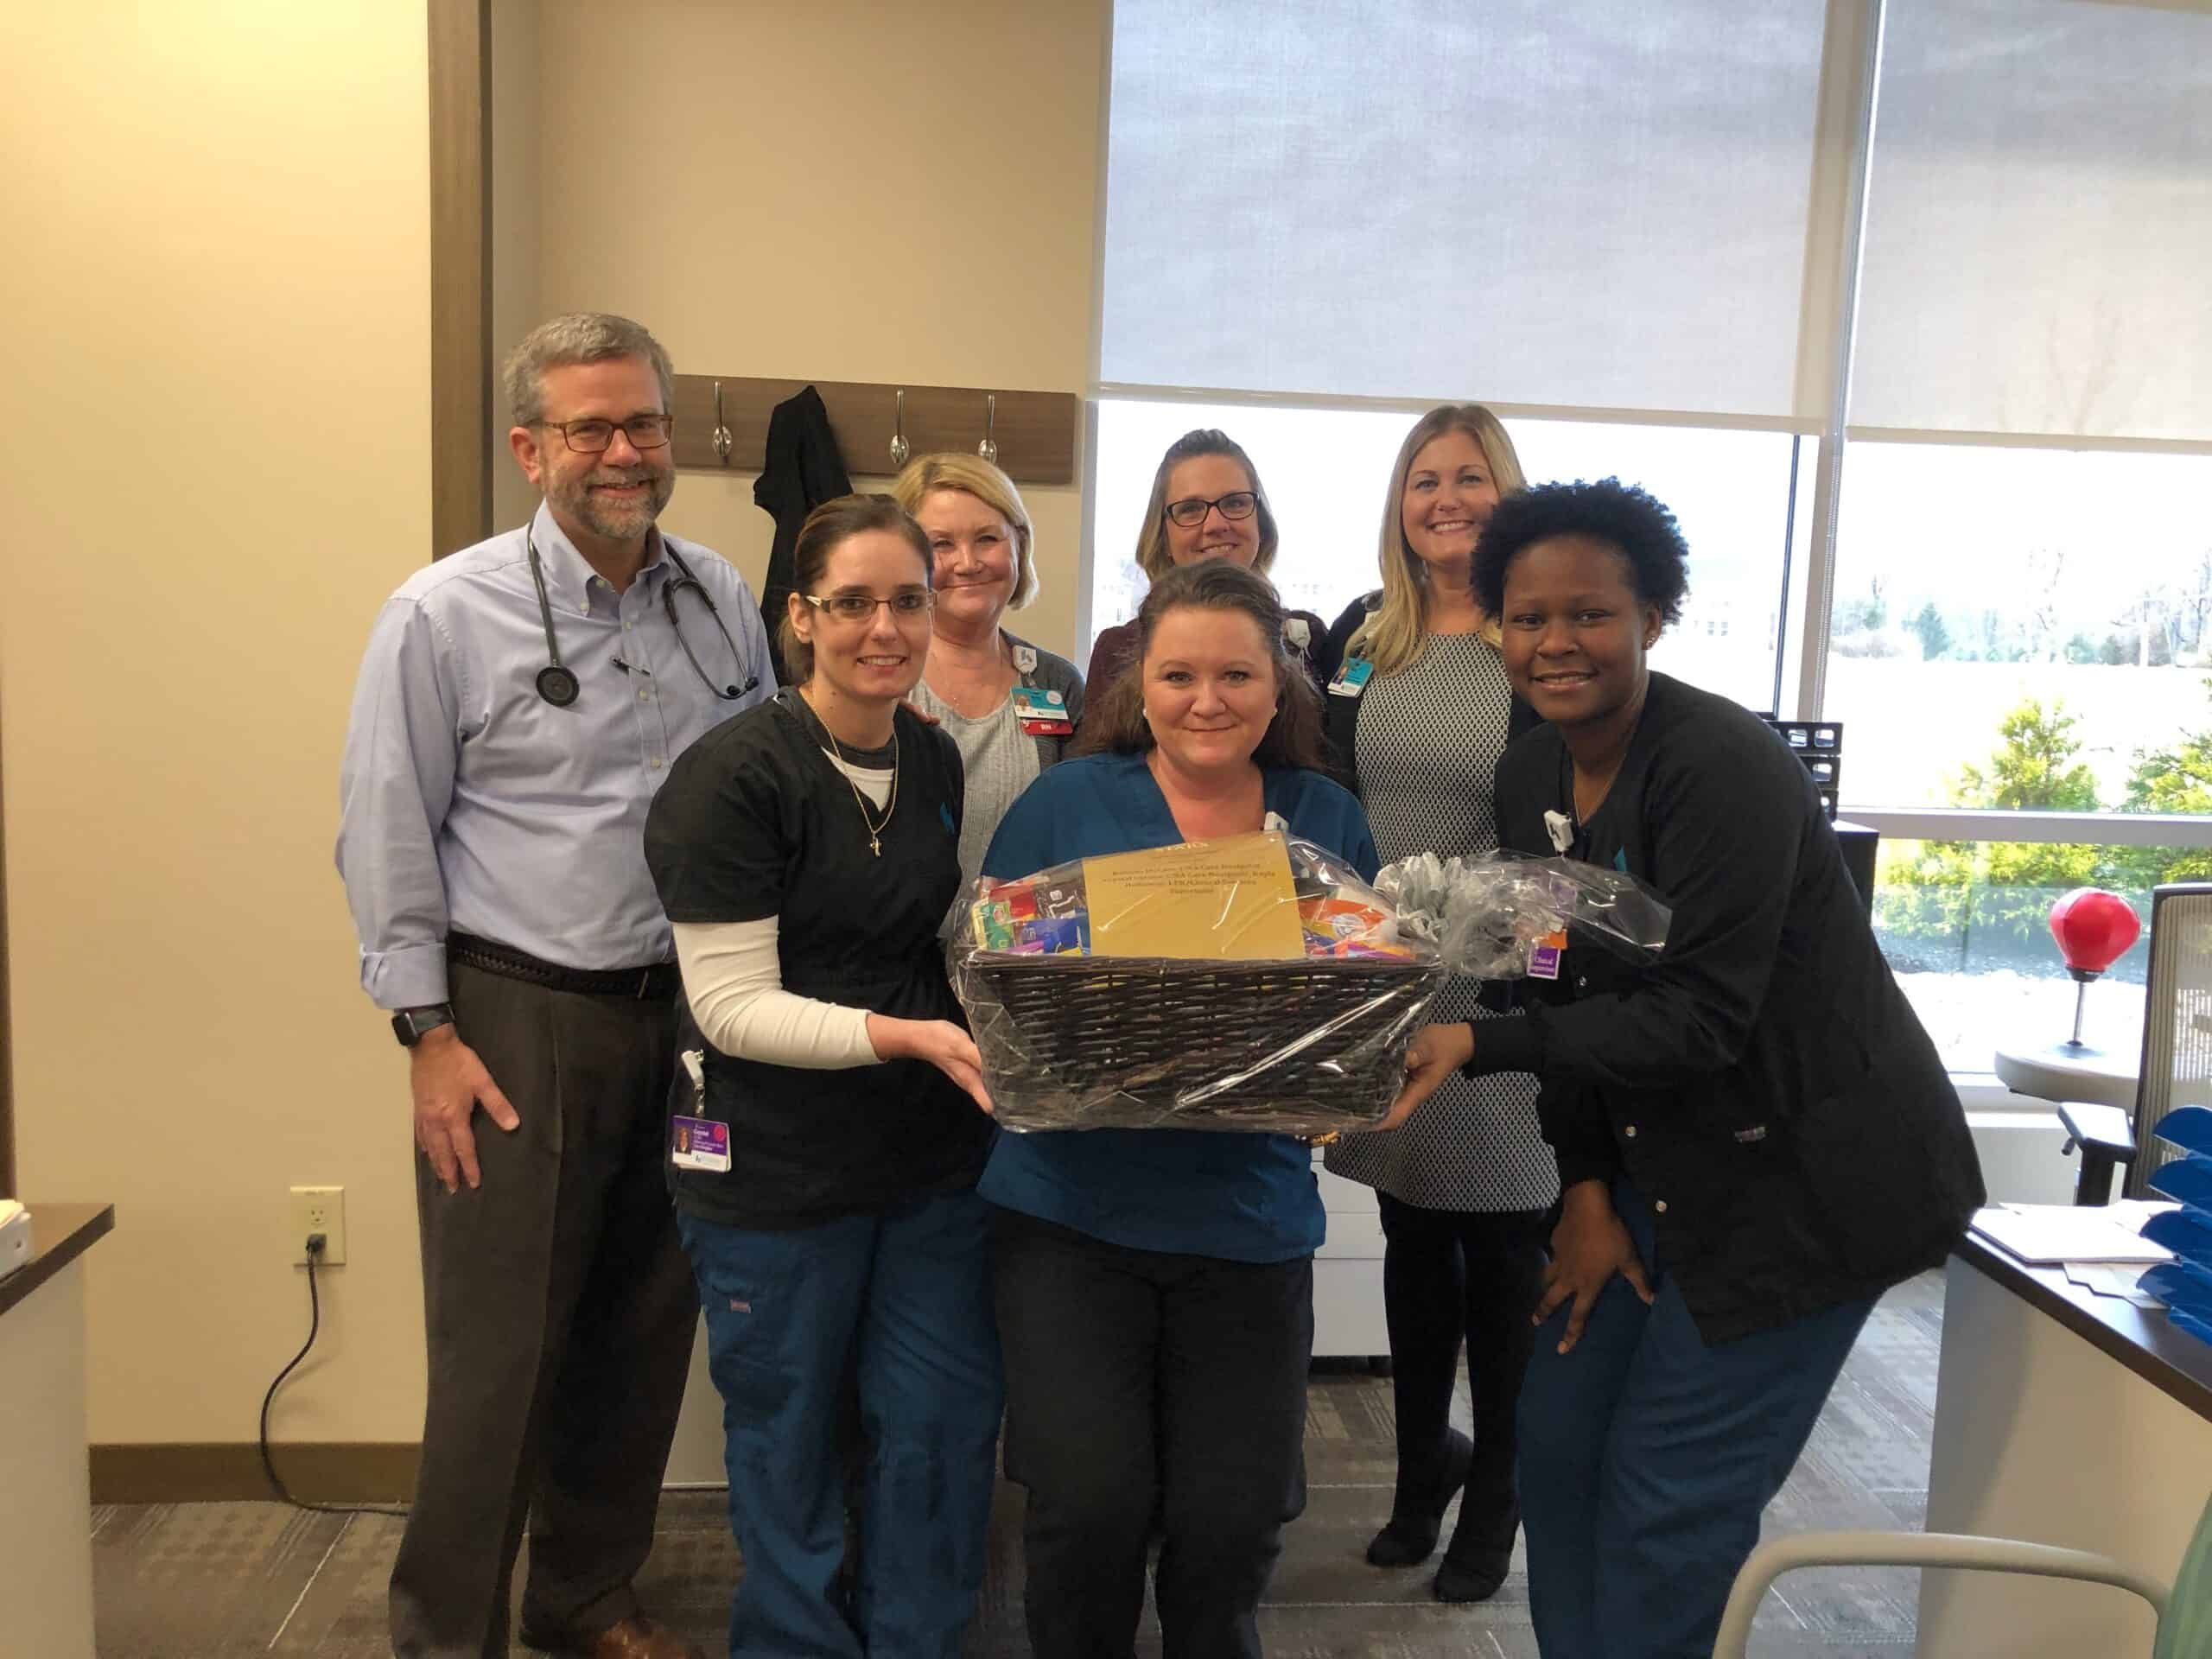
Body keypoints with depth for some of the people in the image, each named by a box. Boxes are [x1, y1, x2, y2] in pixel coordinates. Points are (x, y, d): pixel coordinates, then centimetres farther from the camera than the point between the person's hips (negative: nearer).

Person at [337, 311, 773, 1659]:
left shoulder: (723, 600, 5)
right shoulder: (446, 614, -6)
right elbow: (387, 838, -4)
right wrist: (428, 1032, -7)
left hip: (685, 1013, 5)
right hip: (518, 1019, -4)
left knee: (645, 1334, 14)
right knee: (500, 1355, 2)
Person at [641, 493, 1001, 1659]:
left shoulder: (937, 763, 5)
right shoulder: (734, 774, -14)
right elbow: (732, 1006, -17)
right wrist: (905, 1036, -28)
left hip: (933, 1156, 5)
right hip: (778, 1172, -5)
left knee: (946, 1430, 11)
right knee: (788, 1444, 14)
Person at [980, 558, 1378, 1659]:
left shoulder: (1330, 822, 5)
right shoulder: (1066, 802, -2)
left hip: (1252, 1223, 2)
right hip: (1071, 1208, -1)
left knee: (1232, 1524, 8)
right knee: (1089, 1508, -1)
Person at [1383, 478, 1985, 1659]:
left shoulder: (1721, 766, -23)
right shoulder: (1528, 778, 1)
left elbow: (1699, 1017, -26)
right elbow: (1567, 996, 5)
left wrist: (1478, 1047, -34)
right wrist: (1585, 1187, 0)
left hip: (1805, 1175, -7)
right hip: (1657, 1160, 8)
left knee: (1668, 1506, -1)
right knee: (1556, 1447, 12)